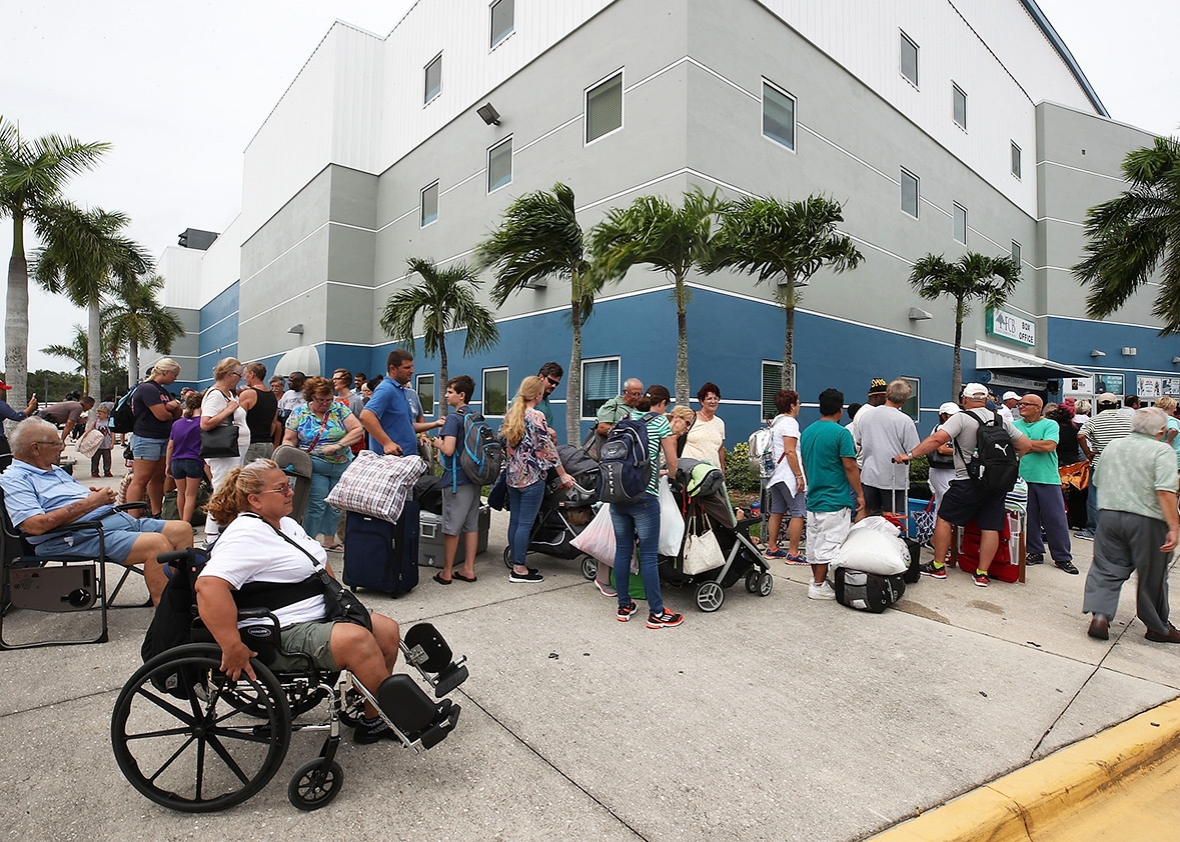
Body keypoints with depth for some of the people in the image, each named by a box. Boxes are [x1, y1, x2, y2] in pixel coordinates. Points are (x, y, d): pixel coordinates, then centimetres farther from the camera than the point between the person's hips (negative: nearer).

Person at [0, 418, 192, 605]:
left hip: (119, 518, 10)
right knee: (157, 544, -31)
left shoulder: (56, 471, 27)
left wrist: (102, 496, 4)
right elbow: (36, 525, -17)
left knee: (182, 530, -4)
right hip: (82, 536, -10)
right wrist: (90, 502, -14)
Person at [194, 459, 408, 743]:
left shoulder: (285, 523, 14)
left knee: (388, 631, -1)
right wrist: (232, 649, -34)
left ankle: (365, 704, 14)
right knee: (358, 641, -28)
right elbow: (209, 585, -32)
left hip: (319, 615, 10)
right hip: (284, 634, -10)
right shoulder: (246, 535, -17)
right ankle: (379, 720, -10)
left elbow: (320, 563, 26)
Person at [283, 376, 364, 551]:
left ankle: (329, 541, 23)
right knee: (317, 505, -9)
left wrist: (338, 445, -18)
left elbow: (358, 430, -8)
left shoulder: (338, 408, -1)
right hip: (315, 467, -2)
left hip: (342, 466, 2)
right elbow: (289, 440, 1)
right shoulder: (299, 413, 0)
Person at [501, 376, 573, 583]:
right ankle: (519, 569, 5)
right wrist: (563, 474, -6)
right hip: (532, 477, -8)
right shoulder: (536, 417, -15)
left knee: (514, 521, 12)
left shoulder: (511, 414, 8)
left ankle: (516, 563, 21)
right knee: (525, 523, -1)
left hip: (513, 475, 8)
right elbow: (547, 449, -14)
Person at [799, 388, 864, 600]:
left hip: (813, 498, 8)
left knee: (814, 542, 14)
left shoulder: (807, 432, 9)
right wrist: (859, 494, -7)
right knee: (829, 544, -1)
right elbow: (850, 466, -15)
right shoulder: (841, 433, -14)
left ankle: (817, 579, 24)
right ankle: (819, 586, 3)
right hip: (835, 500, -7)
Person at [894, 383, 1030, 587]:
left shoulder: (961, 418, -9)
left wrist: (910, 455, -21)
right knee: (990, 527, 7)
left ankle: (938, 566, 11)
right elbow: (1025, 444, 13)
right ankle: (982, 574, 10)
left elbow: (937, 439, -22)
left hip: (968, 482, -5)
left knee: (944, 519, 6)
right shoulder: (1001, 420, 10)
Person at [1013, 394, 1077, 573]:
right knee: (1029, 518, 8)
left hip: (1047, 479, -2)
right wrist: (1037, 446, -8)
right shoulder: (1014, 426, 9)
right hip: (1022, 479, 2)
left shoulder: (1050, 425, 1)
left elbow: (1049, 446, -14)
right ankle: (1035, 553, 20)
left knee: (1056, 519, 1)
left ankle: (1063, 558, 11)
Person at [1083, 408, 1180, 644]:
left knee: (1106, 569, 8)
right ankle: (1158, 628, 26)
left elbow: (1097, 480, 18)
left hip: (1109, 515, 4)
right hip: (1147, 520, -3)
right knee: (1152, 577, 11)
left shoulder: (1112, 446, 9)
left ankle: (1099, 614, -7)